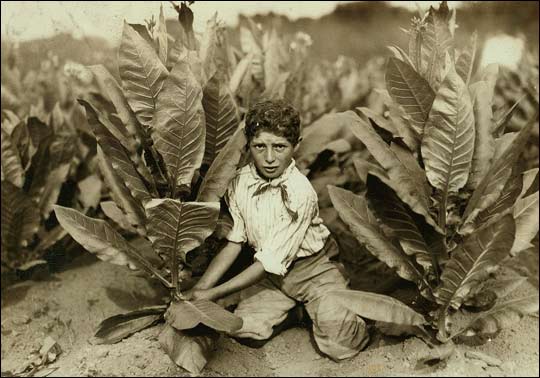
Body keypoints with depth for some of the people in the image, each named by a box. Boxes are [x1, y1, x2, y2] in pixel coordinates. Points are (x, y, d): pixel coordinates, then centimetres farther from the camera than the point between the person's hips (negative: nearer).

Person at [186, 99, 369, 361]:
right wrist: (201, 287, -13)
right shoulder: (239, 183, -10)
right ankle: (296, 307, 12)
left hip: (313, 269, -4)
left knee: (340, 345, -21)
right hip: (270, 272, 5)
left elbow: (271, 262, -25)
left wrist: (214, 294, -24)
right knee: (243, 328, -17)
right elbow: (234, 241, -3)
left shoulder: (300, 192, -27)